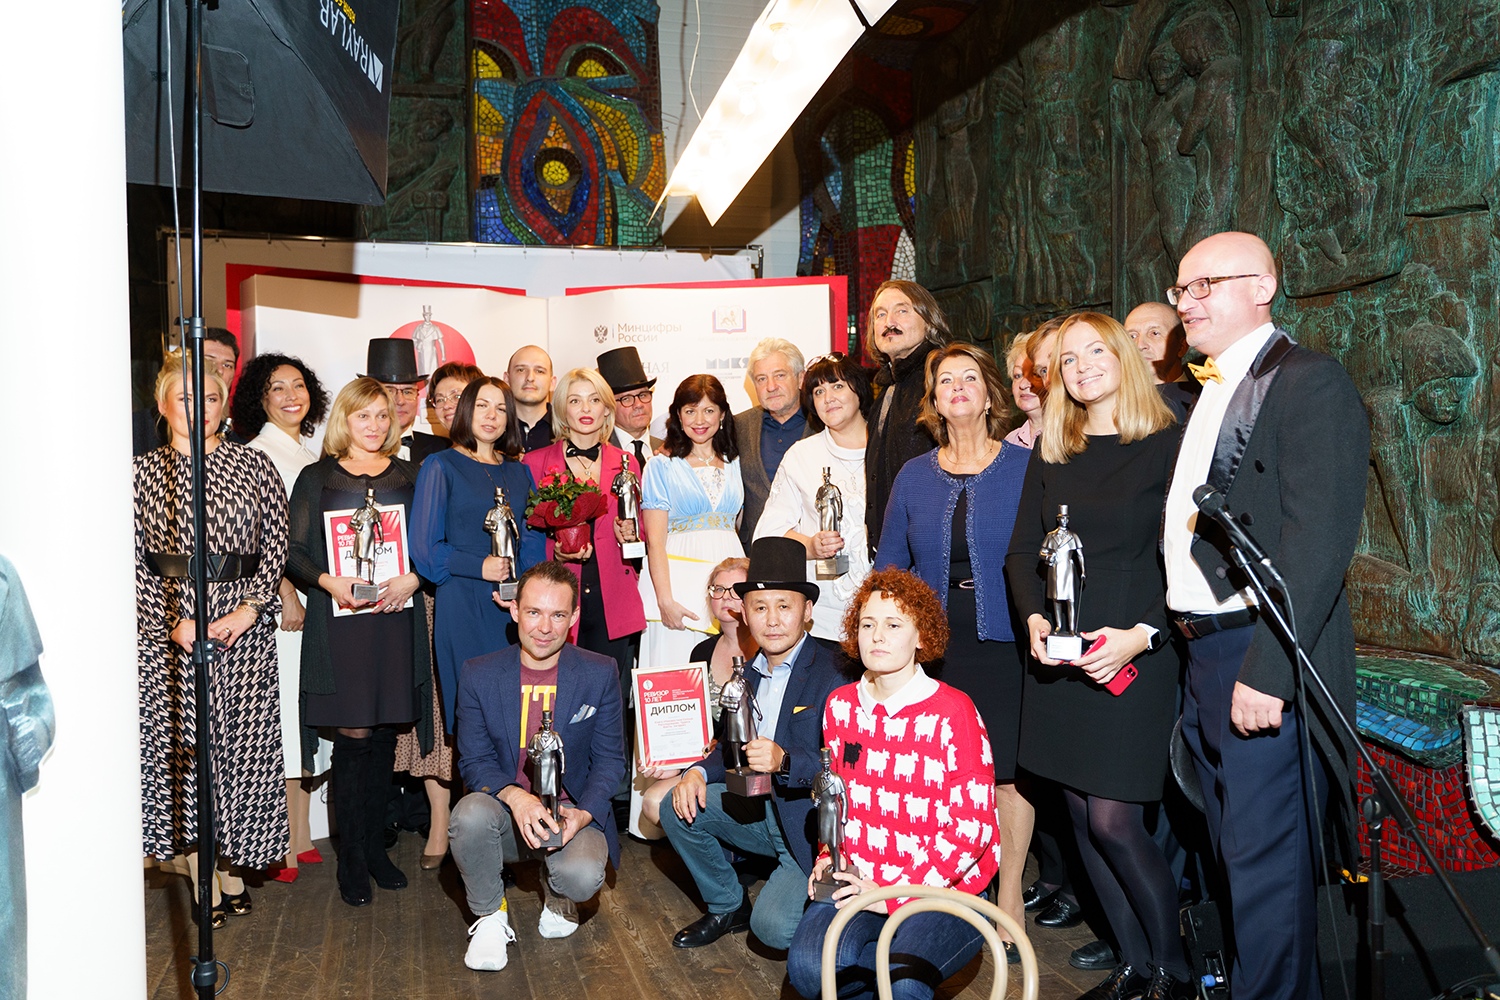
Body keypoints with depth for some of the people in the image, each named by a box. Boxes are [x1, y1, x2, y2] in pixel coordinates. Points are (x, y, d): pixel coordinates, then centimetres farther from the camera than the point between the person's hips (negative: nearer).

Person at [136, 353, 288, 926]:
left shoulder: (253, 465, 6)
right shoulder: (142, 472, 5)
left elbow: (276, 541, 3)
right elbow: (131, 558, 1)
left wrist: (251, 606, -8)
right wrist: (172, 620, -9)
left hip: (243, 623, 0)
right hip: (169, 628, 0)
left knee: (243, 743, 2)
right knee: (181, 744, 1)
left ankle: (234, 870, 18)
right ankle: (205, 882, 12)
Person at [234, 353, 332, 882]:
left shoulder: (312, 456, 17)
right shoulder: (258, 453, -5)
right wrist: (286, 595, -15)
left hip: (318, 596, 8)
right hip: (281, 599, -7)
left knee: (308, 717, 10)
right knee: (282, 714, -5)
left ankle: (300, 834, 19)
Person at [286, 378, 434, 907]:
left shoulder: (409, 477, 12)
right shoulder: (316, 479, 7)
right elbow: (294, 554, 3)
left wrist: (412, 579, -8)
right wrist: (328, 581, -14)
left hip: (396, 619, 2)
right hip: (338, 620, -2)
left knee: (385, 736, 7)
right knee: (353, 735, -4)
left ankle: (376, 847, 20)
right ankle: (351, 859, 9)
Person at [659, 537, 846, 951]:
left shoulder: (835, 675, -16)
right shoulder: (749, 675, 8)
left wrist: (784, 761, -40)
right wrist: (699, 772, -9)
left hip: (813, 824, -7)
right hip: (763, 812, 7)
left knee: (773, 926, -23)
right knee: (679, 805, -9)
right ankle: (728, 906, 11)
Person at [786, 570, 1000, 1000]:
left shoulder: (952, 711, -10)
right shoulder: (840, 705, 7)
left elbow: (972, 827, -12)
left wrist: (894, 893, -15)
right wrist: (829, 858, 3)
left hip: (946, 888, -4)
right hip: (862, 880, 4)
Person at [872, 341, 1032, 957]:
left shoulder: (1025, 467, -1)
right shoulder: (914, 477, 9)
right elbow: (887, 568, 12)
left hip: (1004, 645, -2)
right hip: (934, 648, 3)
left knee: (1008, 771, 2)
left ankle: (1008, 901, 21)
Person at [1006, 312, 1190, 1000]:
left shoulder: (1167, 446, -4)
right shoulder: (1050, 456, 12)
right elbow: (1022, 551, 12)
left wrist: (1143, 634, -18)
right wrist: (1034, 619, -5)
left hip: (1136, 653, -5)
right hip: (1061, 654, 6)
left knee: (1112, 819, -7)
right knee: (1082, 818, 9)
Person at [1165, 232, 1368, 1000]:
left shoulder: (1309, 382, -11)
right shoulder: (1205, 394, 17)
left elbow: (1318, 540, -20)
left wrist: (1268, 671, -24)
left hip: (1260, 657, -9)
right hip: (1201, 654, 9)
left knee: (1264, 858, 0)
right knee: (1233, 845, 20)